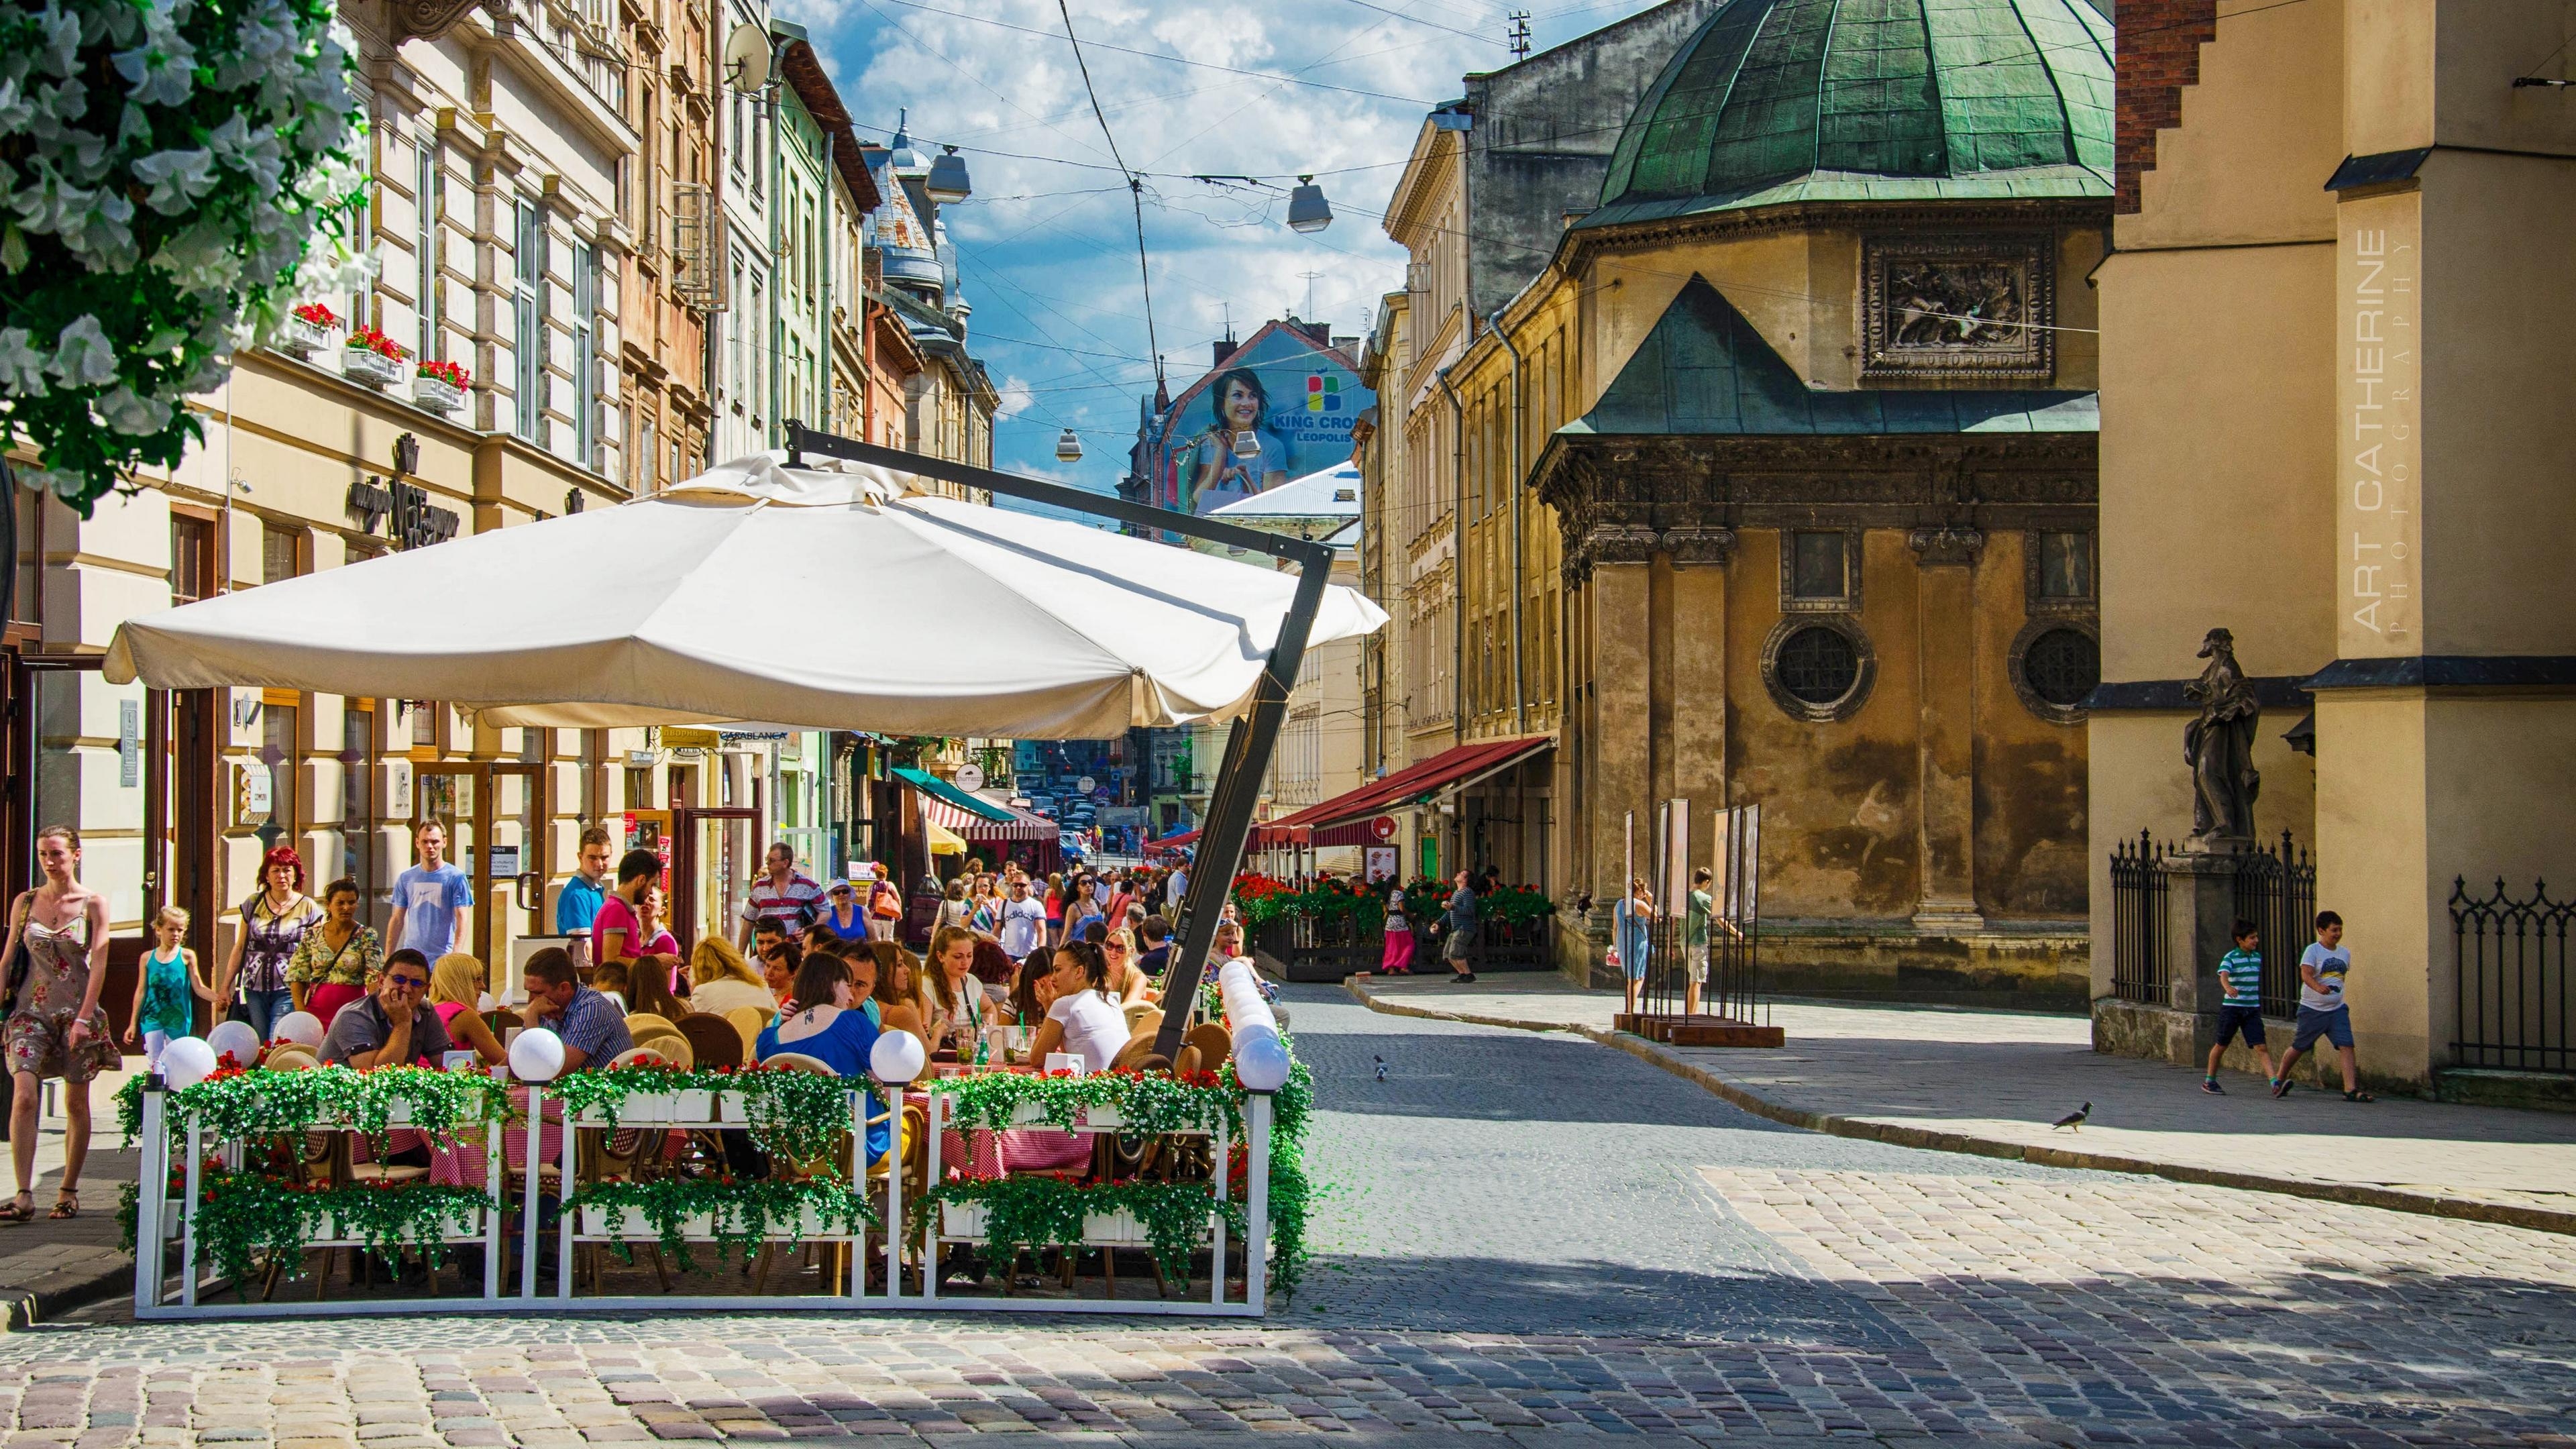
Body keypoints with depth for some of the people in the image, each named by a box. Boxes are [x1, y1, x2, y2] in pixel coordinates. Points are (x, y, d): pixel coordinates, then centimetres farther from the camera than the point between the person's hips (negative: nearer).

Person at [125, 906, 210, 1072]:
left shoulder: (187, 956, 1)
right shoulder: (148, 958, 6)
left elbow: (198, 988, -1)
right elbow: (141, 992, 10)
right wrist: (133, 1024, 11)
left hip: (178, 1020, -1)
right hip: (153, 1018, 1)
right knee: (155, 1063, -5)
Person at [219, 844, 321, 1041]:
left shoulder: (308, 909, 2)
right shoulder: (254, 904, 10)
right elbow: (239, 949, 15)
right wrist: (225, 986, 12)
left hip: (287, 993, -3)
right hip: (254, 991, 3)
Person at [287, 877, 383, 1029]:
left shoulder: (366, 936, 1)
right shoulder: (312, 936, 7)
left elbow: (375, 976, -9)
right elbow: (296, 976, 8)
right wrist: (300, 1010, -3)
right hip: (316, 1011, 2)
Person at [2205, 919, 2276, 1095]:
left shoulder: (2258, 957, 8)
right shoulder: (2230, 958, -11)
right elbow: (2223, 976, -29)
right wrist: (2228, 987, -51)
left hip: (2252, 1009, 4)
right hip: (2232, 1007, -4)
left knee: (2261, 1047, -8)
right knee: (2222, 1046, 10)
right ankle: (2209, 1081, 26)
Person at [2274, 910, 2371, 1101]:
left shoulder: (2345, 953, 9)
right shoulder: (2313, 951, -10)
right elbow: (2305, 974, -25)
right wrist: (2318, 987, -43)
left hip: (2337, 1009, 4)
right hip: (2312, 1009, -4)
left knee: (2346, 1046, -13)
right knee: (2298, 1048, 9)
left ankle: (2350, 1090, -16)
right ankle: (2279, 1081, 31)